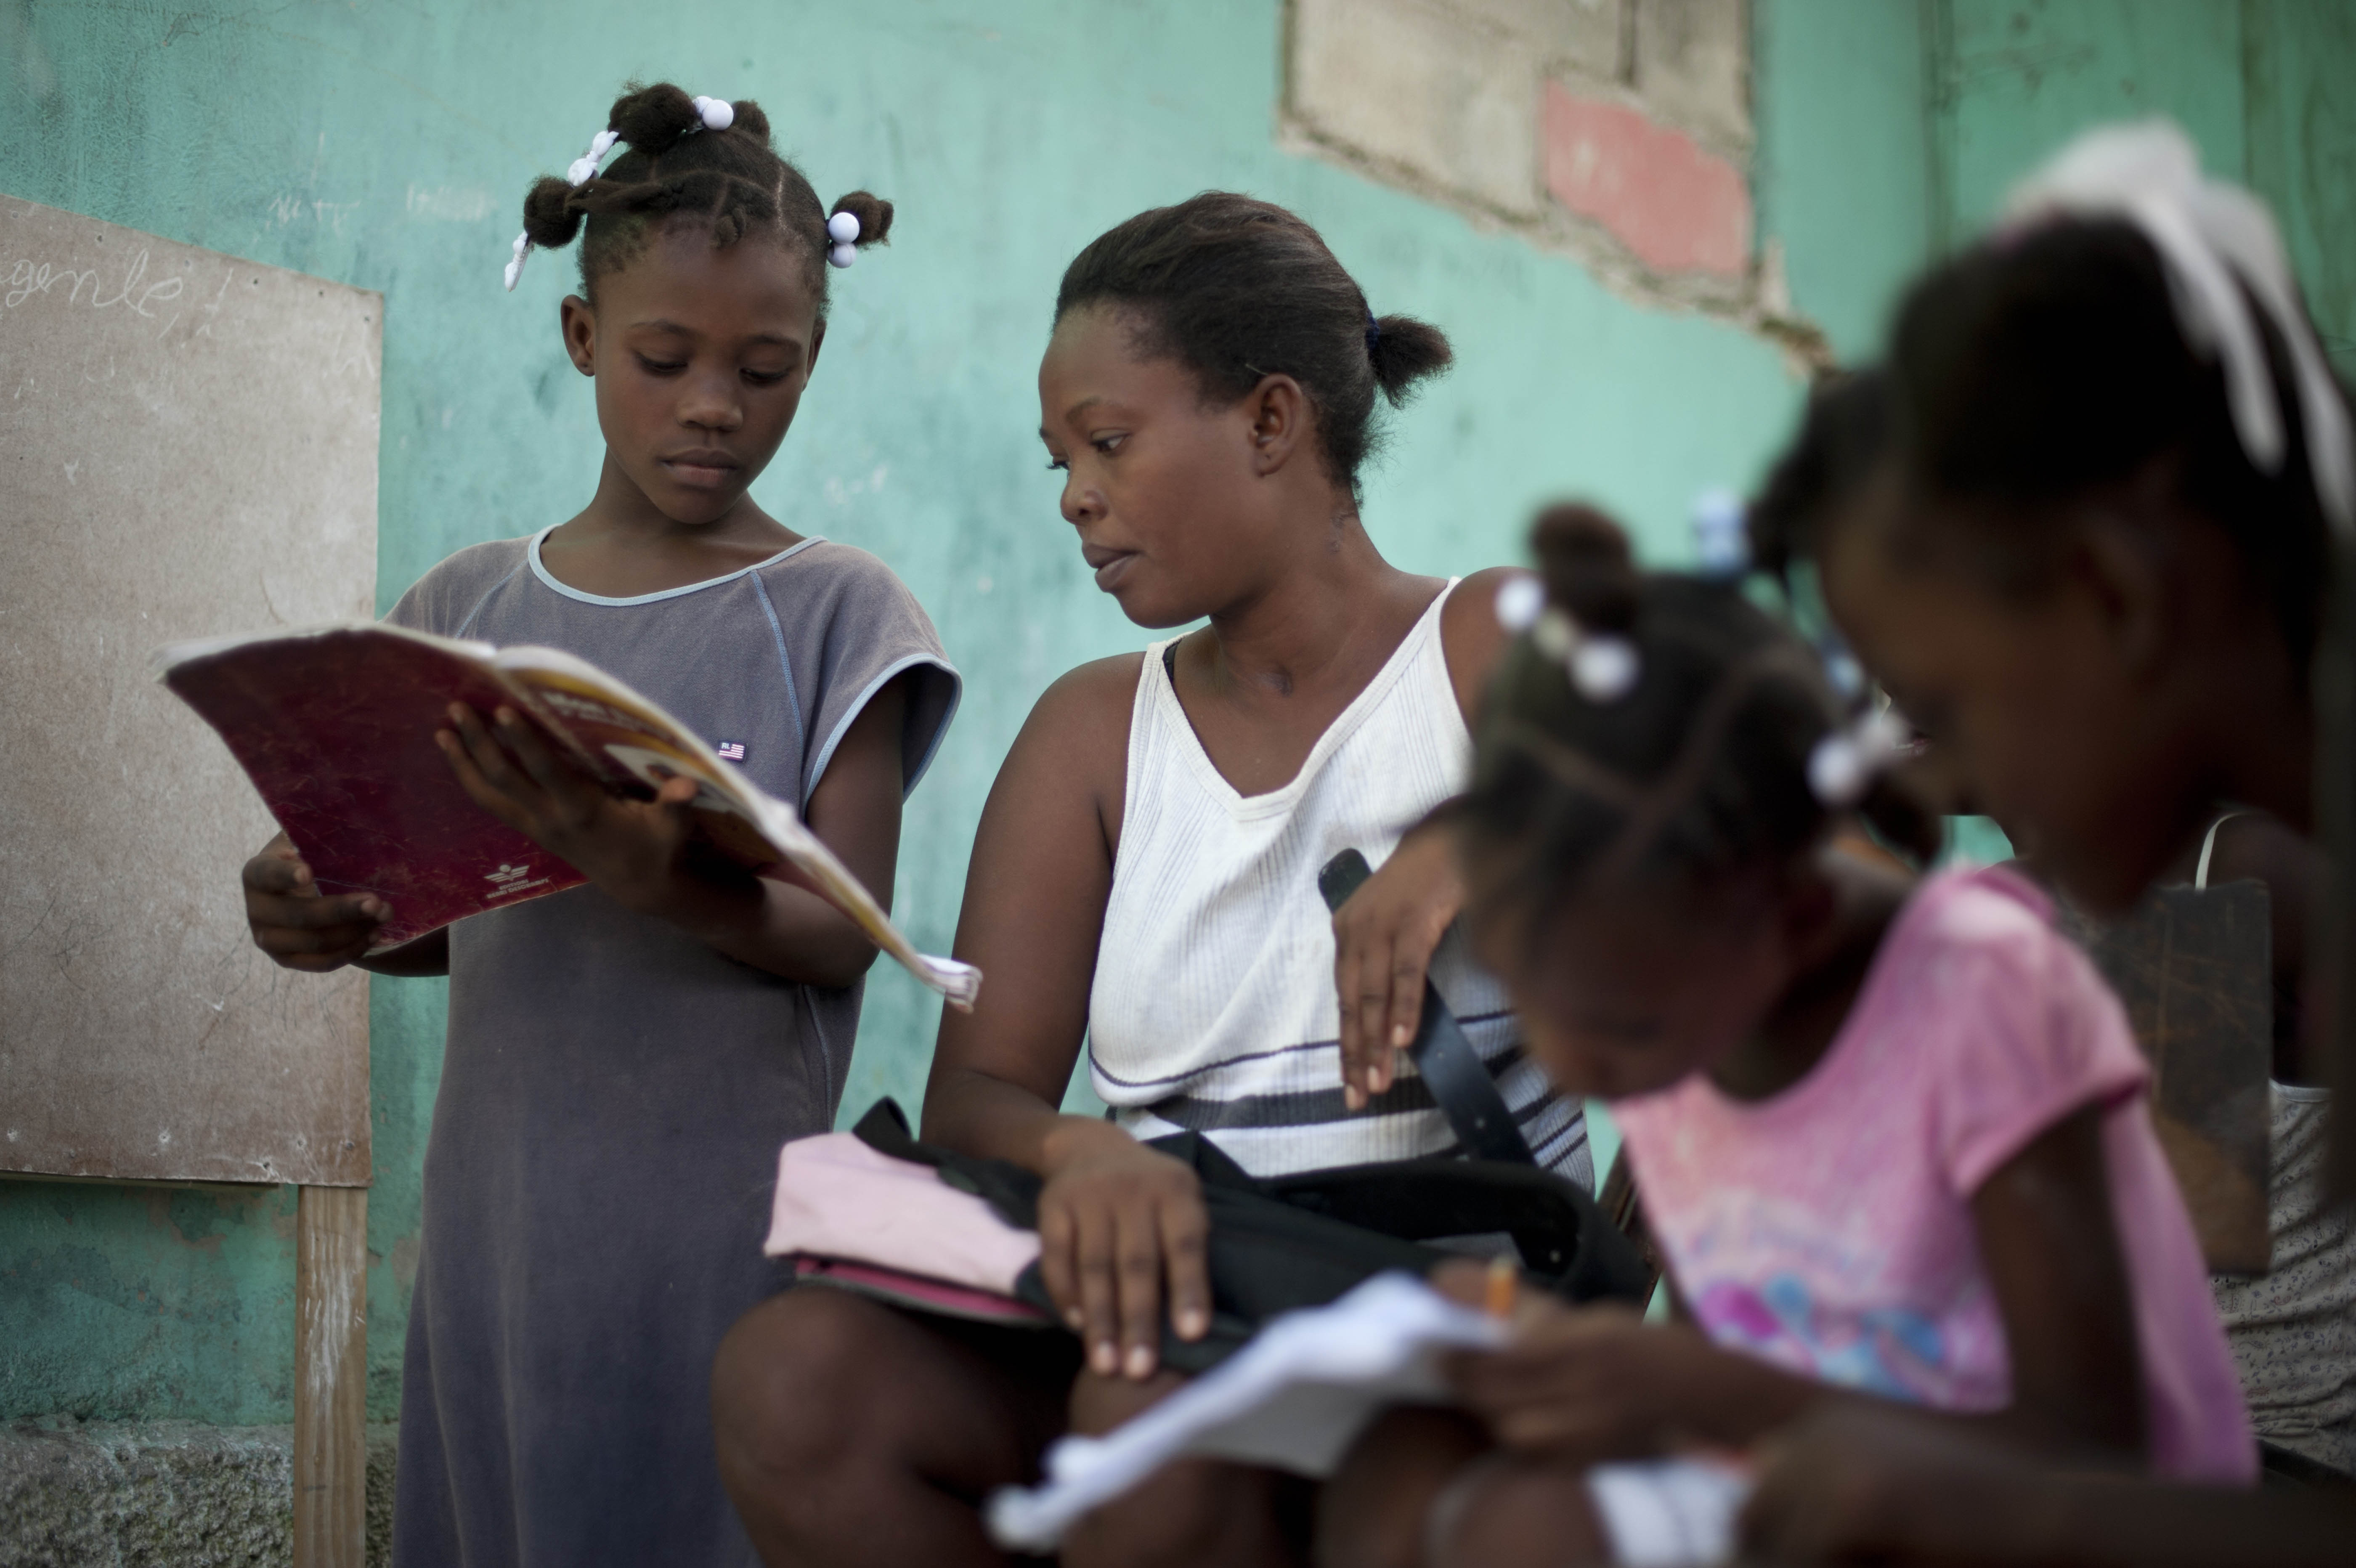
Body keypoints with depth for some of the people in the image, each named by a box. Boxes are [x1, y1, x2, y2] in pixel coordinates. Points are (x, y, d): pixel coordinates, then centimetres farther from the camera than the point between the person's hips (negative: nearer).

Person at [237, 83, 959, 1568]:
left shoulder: (836, 611, -2)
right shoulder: (467, 608, 8)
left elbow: (846, 939, -9)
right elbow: (442, 921, 14)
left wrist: (659, 881, -29)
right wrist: (336, 921, -9)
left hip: (731, 1217, -3)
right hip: (503, 1208, 3)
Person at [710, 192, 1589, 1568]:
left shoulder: (1499, 652, 5)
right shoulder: (1093, 733, 16)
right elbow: (972, 1092, 5)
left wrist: (1467, 846, -24)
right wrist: (1087, 1156, -20)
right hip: (1185, 1305, 4)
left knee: (1159, 1406, -36)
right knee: (793, 1376, -25)